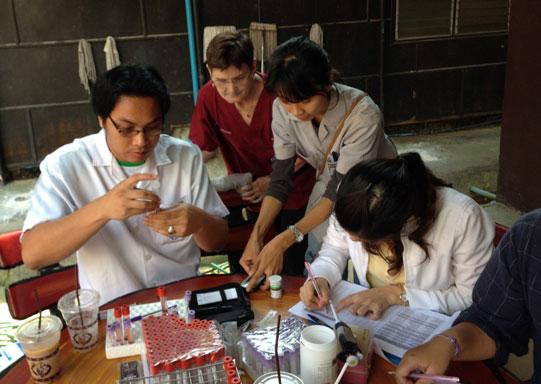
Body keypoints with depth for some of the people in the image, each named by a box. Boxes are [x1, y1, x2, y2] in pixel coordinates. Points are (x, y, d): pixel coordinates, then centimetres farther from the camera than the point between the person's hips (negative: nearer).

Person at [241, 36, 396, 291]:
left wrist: (285, 239, -36)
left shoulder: (363, 114, -33)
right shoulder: (283, 110, -18)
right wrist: (257, 235, -26)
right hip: (328, 186, 4)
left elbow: (341, 189, -29)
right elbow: (280, 178, -13)